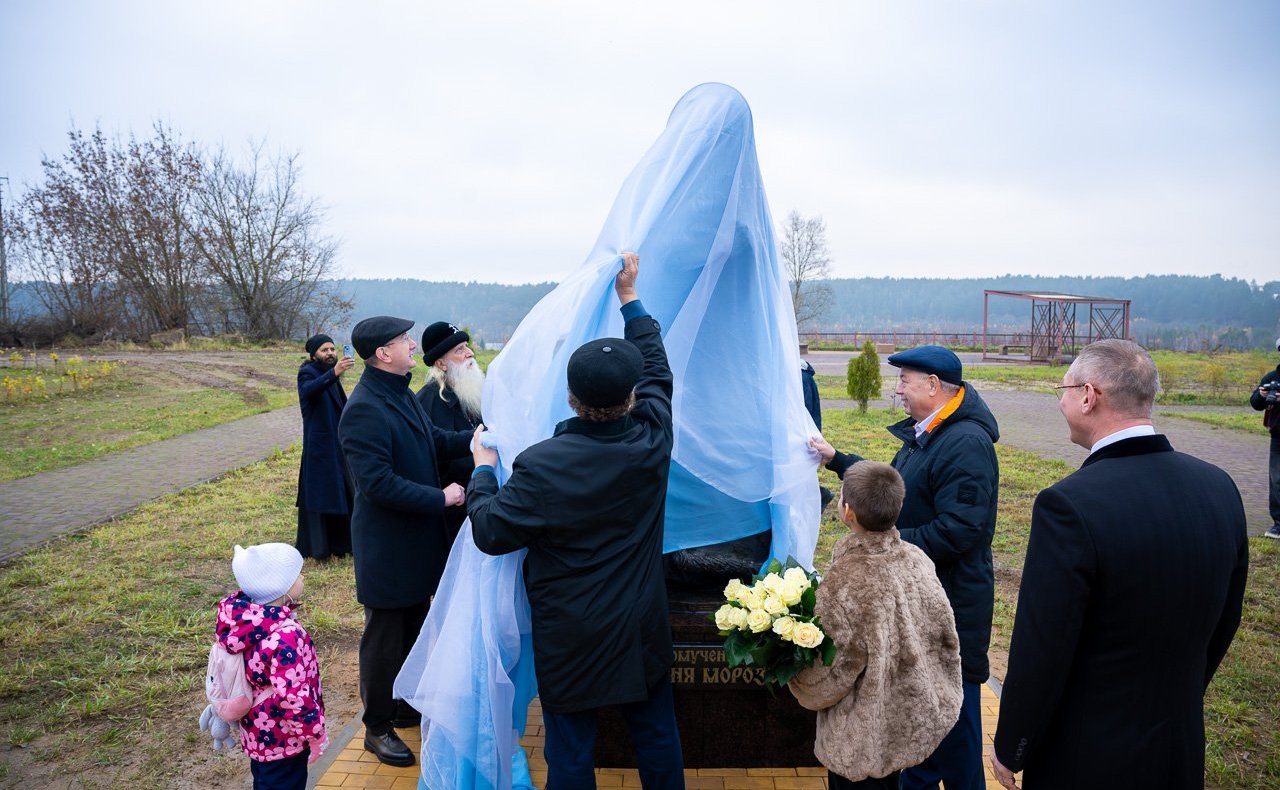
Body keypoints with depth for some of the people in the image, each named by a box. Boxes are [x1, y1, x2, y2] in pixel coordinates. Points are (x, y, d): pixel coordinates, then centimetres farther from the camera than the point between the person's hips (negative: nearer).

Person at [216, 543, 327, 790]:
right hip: (281, 739, -8)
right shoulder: (286, 636, -35)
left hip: (260, 732, 8)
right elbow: (293, 696, -34)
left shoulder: (245, 618, -8)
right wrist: (316, 733, -20)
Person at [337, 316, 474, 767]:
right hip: (387, 547, -9)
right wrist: (440, 499, -23)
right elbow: (377, 482, -28)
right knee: (384, 637, 7)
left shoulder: (401, 395, 6)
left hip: (417, 542, 9)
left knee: (413, 628, 22)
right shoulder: (364, 410, -24)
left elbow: (436, 443, 11)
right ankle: (378, 727, 25)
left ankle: (406, 707, 41)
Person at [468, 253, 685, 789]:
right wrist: (629, 297, 14)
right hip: (643, 633, 4)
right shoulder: (653, 442, -14)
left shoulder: (541, 467, -24)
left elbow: (490, 534, -13)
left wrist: (482, 470, 3)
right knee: (657, 737, 21)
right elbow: (656, 369, 4)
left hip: (569, 639, -3)